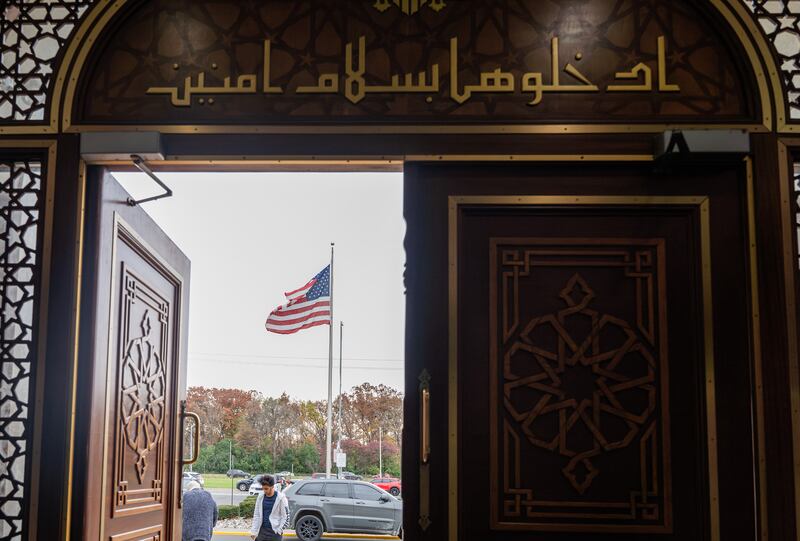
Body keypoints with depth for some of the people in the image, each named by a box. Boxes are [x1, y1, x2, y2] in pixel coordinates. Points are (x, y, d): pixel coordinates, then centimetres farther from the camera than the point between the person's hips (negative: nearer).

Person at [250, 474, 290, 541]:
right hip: (261, 530, 4)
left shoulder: (281, 498, -9)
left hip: (274, 532, -4)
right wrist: (254, 530, 4)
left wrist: (279, 530, -11)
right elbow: (256, 515, 9)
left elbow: (285, 516, -5)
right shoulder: (261, 497, 3)